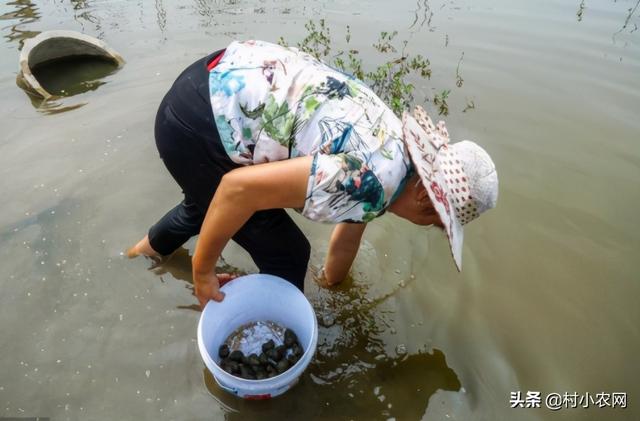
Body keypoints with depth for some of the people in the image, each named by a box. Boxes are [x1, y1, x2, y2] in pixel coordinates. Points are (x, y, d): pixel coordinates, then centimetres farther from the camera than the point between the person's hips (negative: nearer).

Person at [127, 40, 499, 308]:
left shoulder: (389, 147, 7)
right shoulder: (375, 180, -22)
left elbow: (348, 237, 22)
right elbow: (240, 187, -28)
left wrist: (332, 284, 37)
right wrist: (202, 272, -13)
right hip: (197, 121, -9)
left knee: (210, 199, 36)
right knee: (285, 254, 2)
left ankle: (152, 247, 67)